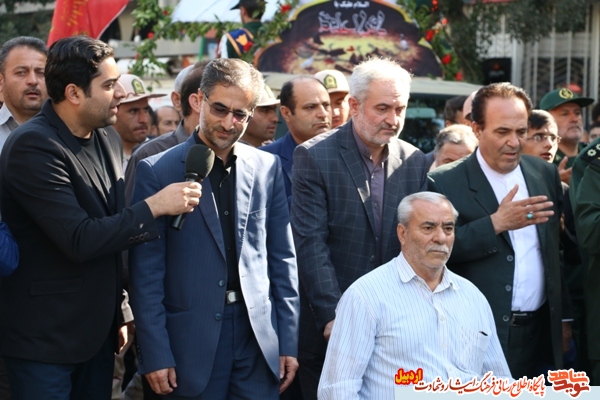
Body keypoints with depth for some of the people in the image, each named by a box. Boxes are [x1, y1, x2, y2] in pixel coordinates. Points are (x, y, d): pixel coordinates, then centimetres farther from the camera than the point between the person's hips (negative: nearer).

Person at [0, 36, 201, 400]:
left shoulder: (108, 138, 6)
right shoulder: (33, 145, -19)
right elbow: (80, 241, -24)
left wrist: (119, 315, 16)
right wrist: (155, 206, -20)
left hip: (99, 330, 7)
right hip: (45, 338, -7)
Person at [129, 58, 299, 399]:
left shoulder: (267, 167, 6)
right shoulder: (157, 171, -4)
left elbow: (283, 257, 9)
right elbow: (146, 272, -4)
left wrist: (289, 341, 6)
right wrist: (155, 354, -8)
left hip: (260, 337, 3)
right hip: (193, 342, -2)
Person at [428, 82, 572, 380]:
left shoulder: (545, 174, 9)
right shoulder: (445, 182, -5)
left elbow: (556, 252, 15)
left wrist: (564, 316, 16)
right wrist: (496, 223, -21)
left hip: (536, 333, 4)